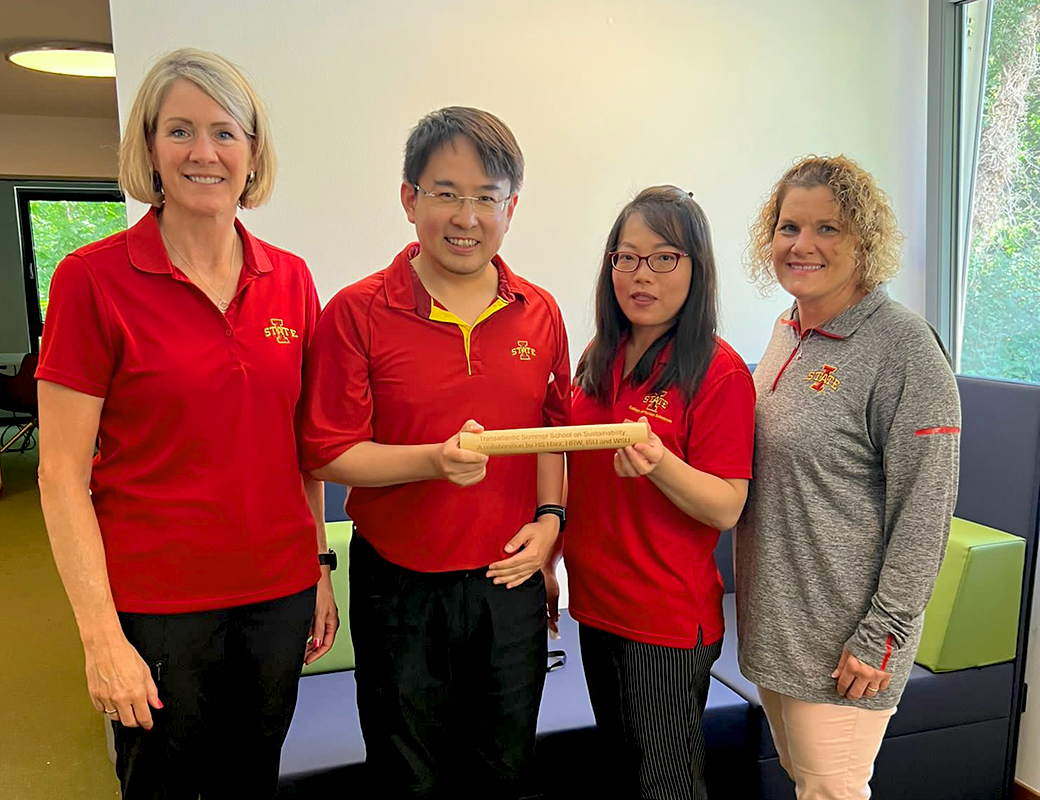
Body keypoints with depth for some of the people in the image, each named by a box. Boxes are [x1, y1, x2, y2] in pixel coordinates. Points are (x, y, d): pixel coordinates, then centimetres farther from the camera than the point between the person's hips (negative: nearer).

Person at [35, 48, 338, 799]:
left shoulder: (290, 279, 2)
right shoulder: (93, 278, -10)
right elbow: (62, 471, -10)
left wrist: (321, 566, 9)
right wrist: (102, 635, -13)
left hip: (279, 590, 4)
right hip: (156, 599, -3)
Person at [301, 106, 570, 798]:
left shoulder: (539, 314, 1)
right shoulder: (357, 312, -11)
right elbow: (328, 453, -12)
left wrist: (549, 517, -2)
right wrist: (434, 460, -26)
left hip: (510, 580, 3)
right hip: (401, 585, -3)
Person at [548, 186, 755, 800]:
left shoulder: (719, 371, -14)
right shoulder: (601, 359, 5)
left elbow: (727, 509, -17)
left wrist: (658, 464, -34)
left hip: (669, 618, -6)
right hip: (596, 602, 6)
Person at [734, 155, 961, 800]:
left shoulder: (904, 347, -17)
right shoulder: (789, 330, 6)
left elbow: (924, 510, -17)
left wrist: (882, 637, -16)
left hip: (842, 636, -7)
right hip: (772, 616, 7)